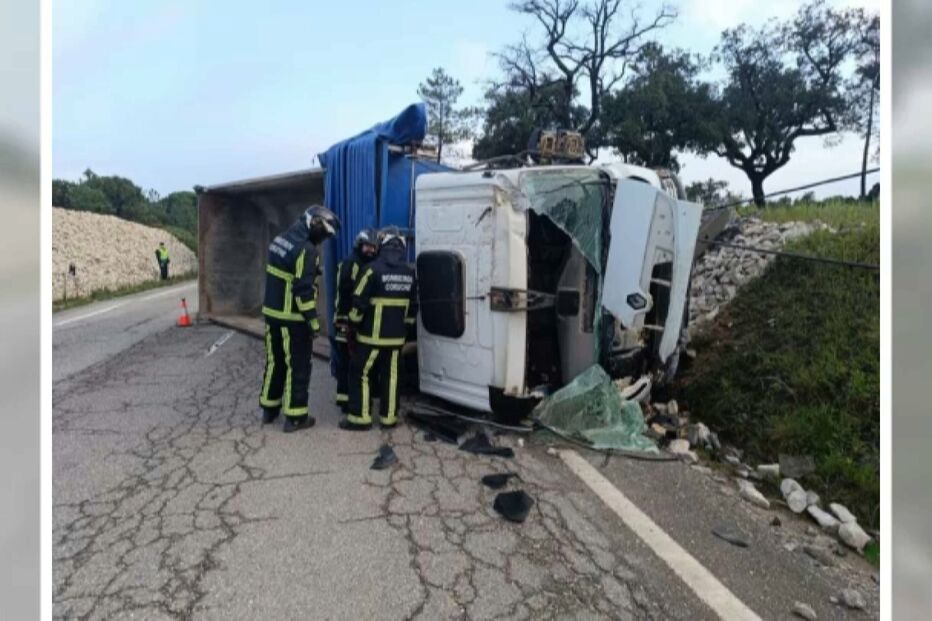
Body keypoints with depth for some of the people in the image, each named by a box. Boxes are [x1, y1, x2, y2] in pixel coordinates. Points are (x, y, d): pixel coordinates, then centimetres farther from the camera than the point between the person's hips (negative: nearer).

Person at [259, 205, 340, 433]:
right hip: (293, 318, -9)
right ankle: (294, 417, 10)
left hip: (272, 313, 9)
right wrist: (314, 321, -17)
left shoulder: (280, 239, 10)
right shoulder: (306, 250, -19)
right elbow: (303, 289, -22)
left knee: (274, 362, 18)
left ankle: (269, 409, 29)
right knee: (298, 367, 2)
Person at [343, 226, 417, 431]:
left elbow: (359, 303, -12)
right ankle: (389, 417, 17)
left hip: (372, 335, -5)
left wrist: (354, 324, 3)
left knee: (360, 374, 7)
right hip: (397, 336, 5)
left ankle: (360, 417, 10)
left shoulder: (374, 269, -13)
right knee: (390, 376, 12)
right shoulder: (410, 273, 6)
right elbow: (413, 307, 13)